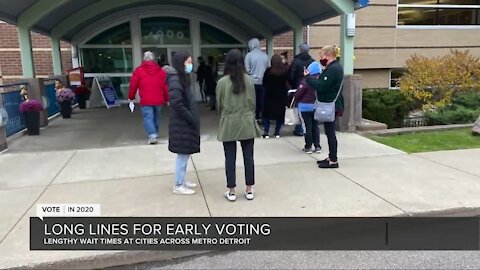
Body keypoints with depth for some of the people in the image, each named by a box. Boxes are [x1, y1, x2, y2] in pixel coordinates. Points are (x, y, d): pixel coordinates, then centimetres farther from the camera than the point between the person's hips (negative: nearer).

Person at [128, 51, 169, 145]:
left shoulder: (138, 70, 0)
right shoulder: (161, 71, 7)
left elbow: (133, 85, 0)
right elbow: (165, 86, 8)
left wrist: (131, 97, 12)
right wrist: (166, 99, 17)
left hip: (146, 100, -3)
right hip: (158, 100, 3)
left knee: (148, 117, -3)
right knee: (156, 117, 18)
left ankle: (152, 135, -20)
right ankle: (155, 134, 29)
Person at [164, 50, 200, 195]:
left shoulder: (183, 77, 14)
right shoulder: (175, 79, -17)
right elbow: (177, 104, -25)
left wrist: (193, 119, 9)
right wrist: (191, 119, -18)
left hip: (186, 123, 9)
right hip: (182, 123, -9)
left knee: (185, 154, 16)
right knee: (183, 154, -1)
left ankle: (182, 181, 28)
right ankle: (178, 185, 11)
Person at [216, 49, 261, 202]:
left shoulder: (222, 82, -8)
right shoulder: (249, 80, -2)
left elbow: (219, 104, 1)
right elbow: (253, 103, 5)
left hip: (229, 124, -2)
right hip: (247, 123, 2)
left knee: (230, 158, 5)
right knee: (248, 156, 9)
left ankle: (231, 191, 13)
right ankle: (249, 190, 17)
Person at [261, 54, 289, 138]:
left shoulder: (268, 71, -12)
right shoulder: (285, 70, -6)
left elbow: (264, 83, -6)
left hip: (270, 95, -2)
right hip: (282, 95, 2)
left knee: (267, 113, 8)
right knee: (280, 113, 12)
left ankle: (266, 132, 3)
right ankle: (277, 132, 13)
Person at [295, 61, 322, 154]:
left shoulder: (307, 80, -18)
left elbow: (298, 93, -15)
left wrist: (297, 101, 3)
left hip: (306, 107, -4)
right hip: (317, 106, 4)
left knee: (308, 127, 4)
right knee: (315, 126, 15)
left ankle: (308, 147, 11)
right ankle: (317, 147, 16)